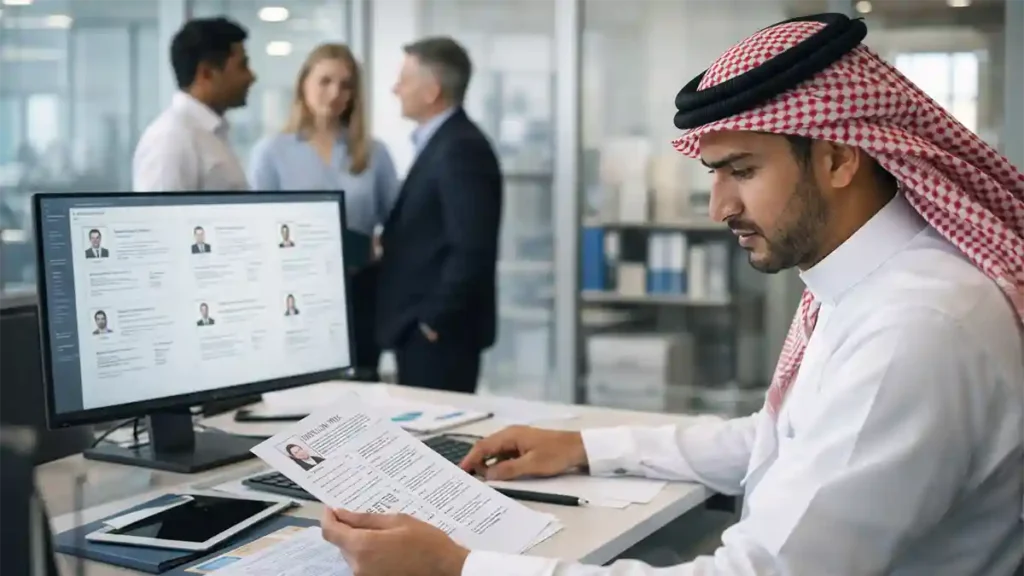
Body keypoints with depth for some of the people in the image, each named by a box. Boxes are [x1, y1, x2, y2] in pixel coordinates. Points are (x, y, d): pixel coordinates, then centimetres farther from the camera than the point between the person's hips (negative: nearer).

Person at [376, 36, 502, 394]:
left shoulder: (461, 148, -17)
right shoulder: (441, 143, 14)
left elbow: (472, 249, -24)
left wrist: (434, 320, -18)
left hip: (438, 333, -10)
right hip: (423, 328, 10)